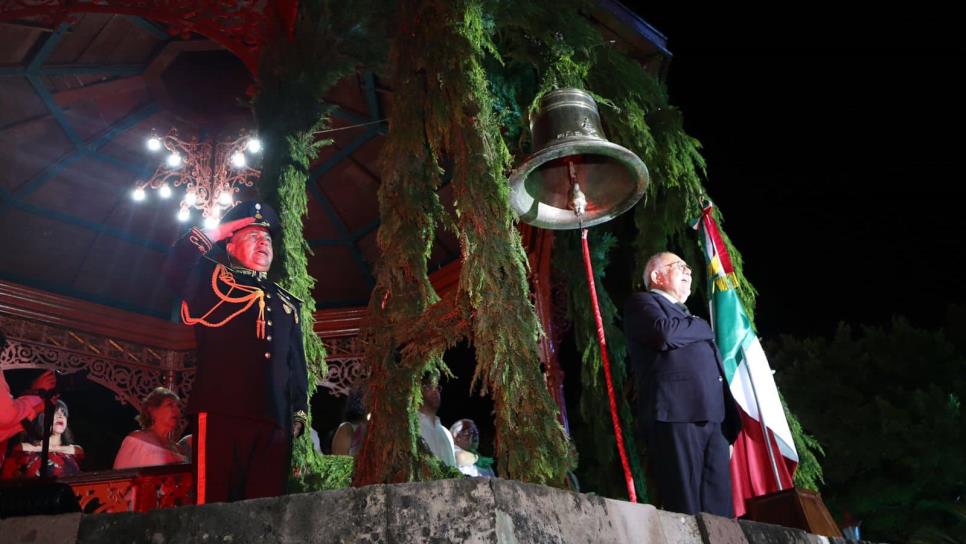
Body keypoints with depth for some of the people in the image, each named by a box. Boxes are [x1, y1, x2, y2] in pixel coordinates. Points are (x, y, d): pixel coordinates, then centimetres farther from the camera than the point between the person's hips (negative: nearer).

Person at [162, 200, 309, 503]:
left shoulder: (287, 302, 25)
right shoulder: (212, 278, 16)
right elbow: (174, 269, -5)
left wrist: (299, 413, 12)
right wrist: (214, 233, 4)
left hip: (274, 420, 4)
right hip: (221, 411, -3)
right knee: (214, 503, -8)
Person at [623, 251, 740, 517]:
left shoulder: (685, 315, 33)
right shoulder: (641, 303, 9)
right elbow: (665, 332, -14)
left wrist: (730, 424, 16)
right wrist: (703, 327, 6)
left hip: (712, 418, 8)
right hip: (675, 415, -8)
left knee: (719, 508, 1)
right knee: (686, 507, -13)